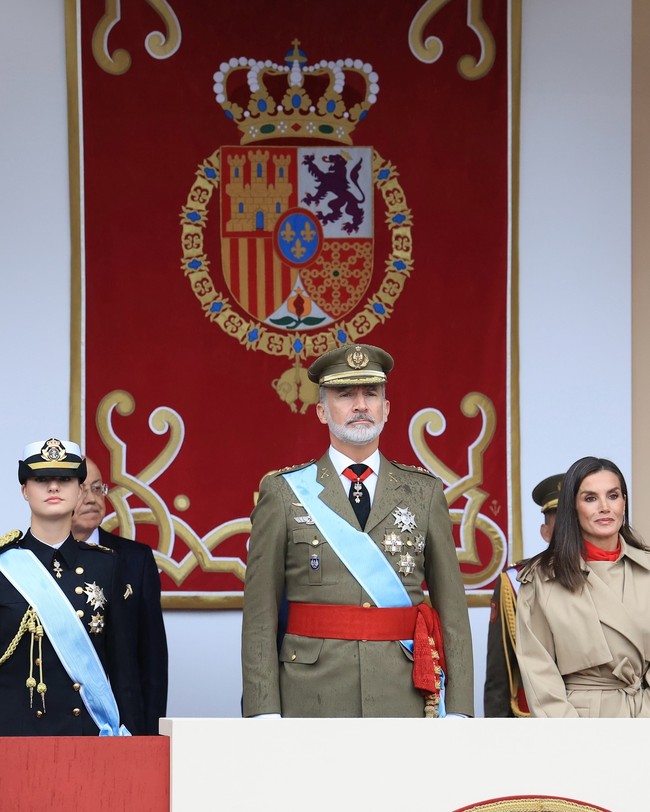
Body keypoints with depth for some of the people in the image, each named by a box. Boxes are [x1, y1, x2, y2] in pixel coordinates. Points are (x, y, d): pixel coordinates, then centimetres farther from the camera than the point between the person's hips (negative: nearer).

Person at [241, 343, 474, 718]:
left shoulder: (425, 493, 10)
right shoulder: (283, 492, 5)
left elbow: (452, 606, 8)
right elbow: (260, 615, 2)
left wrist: (458, 711, 0)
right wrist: (264, 714, -6)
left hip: (406, 700, 2)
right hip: (313, 699, -1)